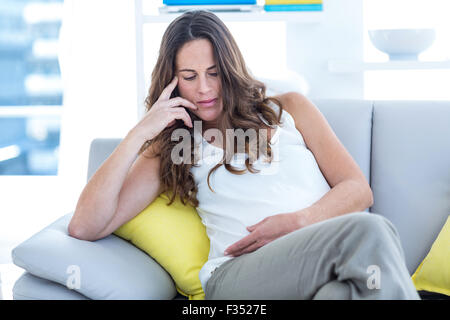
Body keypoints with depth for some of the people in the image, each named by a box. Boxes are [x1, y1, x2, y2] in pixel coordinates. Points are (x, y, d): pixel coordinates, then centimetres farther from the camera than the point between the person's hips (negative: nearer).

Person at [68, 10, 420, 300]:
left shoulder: (289, 108, 25)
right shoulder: (170, 151, 21)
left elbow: (358, 190, 15)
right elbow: (84, 226, 8)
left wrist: (298, 222, -6)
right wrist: (140, 133, 3)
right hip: (239, 274, -2)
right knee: (367, 232, -32)